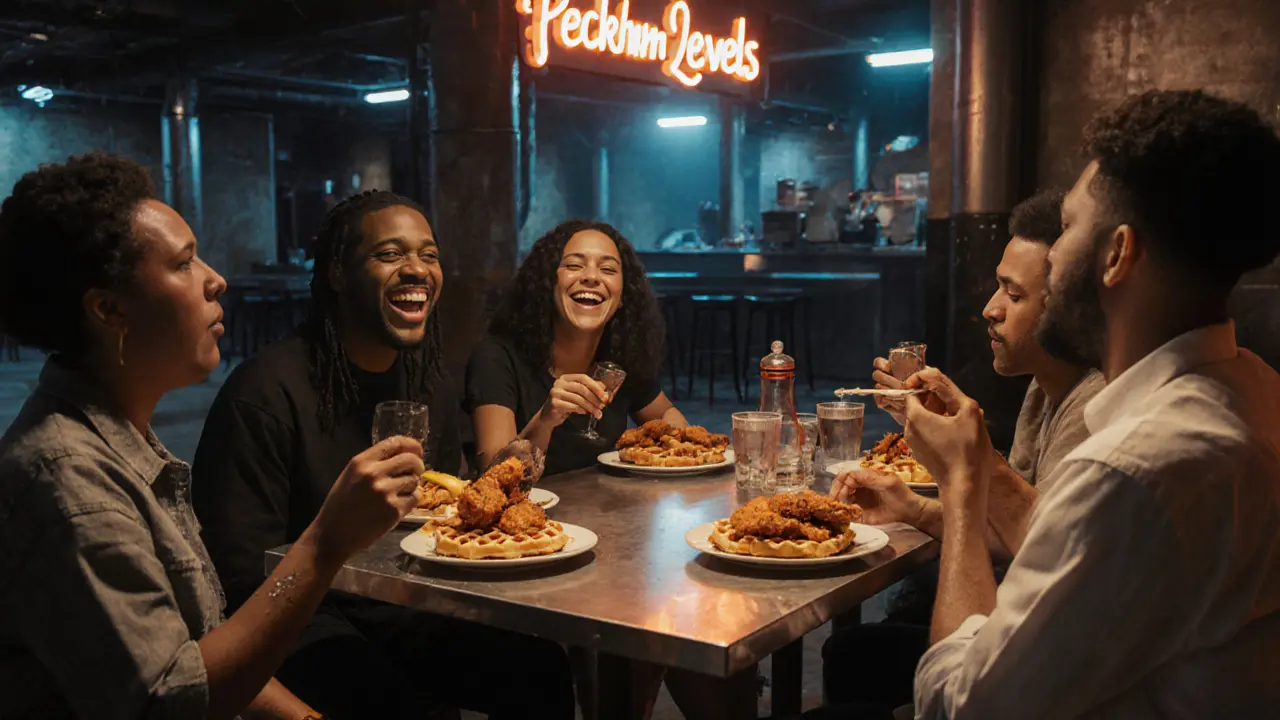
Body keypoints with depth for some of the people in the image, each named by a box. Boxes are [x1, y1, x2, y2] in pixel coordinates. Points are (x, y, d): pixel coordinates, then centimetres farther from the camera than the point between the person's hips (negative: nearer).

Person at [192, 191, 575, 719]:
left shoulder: (432, 387, 7)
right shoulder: (265, 391, -17)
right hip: (300, 615, -6)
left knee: (540, 668, -14)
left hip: (402, 609, 6)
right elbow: (241, 574, -17)